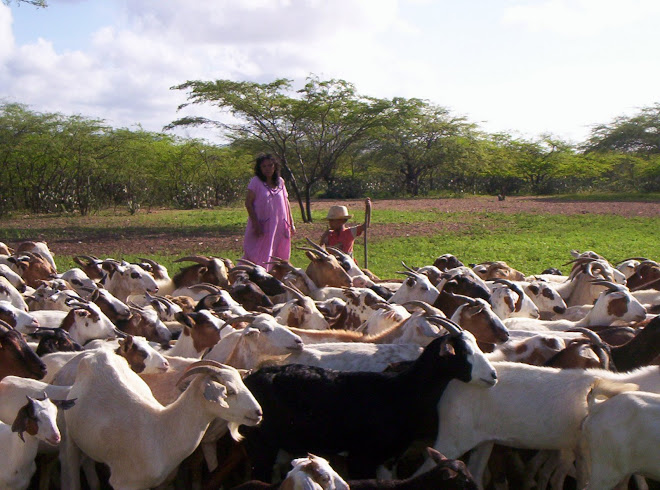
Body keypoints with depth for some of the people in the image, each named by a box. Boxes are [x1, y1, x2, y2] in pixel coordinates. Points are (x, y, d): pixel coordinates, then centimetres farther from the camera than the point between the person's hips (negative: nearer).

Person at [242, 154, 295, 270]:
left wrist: (291, 224, 14)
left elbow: (286, 203, 15)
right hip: (262, 226, -5)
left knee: (279, 258, 5)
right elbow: (248, 203, -8)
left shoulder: (280, 182, 9)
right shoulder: (256, 182, -4)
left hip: (279, 226, 5)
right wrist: (256, 224, -15)